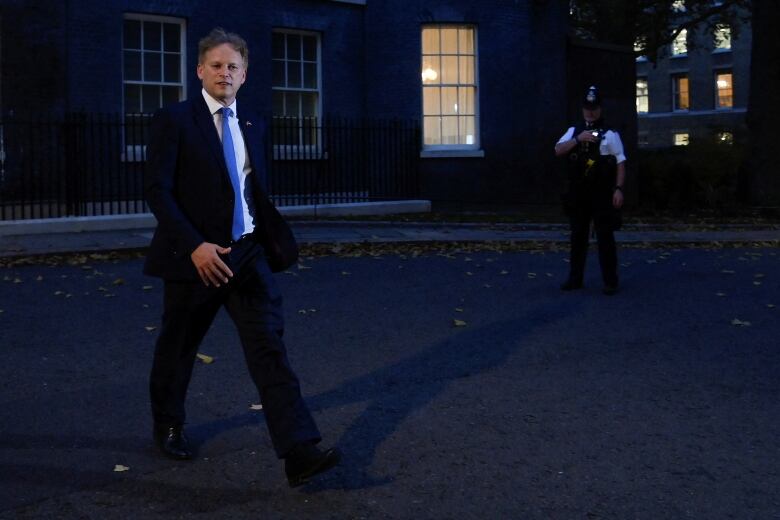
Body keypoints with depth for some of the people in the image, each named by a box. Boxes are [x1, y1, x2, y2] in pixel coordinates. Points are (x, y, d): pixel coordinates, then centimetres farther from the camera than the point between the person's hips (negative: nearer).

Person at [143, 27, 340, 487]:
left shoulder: (253, 125, 10)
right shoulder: (174, 121, -6)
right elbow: (158, 190, -14)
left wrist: (267, 239, 16)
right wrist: (195, 246, -24)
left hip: (247, 254, 3)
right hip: (196, 256, -3)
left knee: (270, 345, -9)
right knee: (179, 348, 13)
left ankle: (300, 452, -16)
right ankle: (168, 425, 40)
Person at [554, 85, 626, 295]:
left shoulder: (609, 134, -2)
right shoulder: (573, 131, 12)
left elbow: (621, 163, -5)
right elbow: (558, 150, -1)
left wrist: (618, 189, -13)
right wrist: (578, 139, -14)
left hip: (602, 193, -4)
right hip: (578, 193, 4)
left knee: (605, 237, -2)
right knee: (578, 236, 11)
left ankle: (610, 281, 3)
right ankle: (575, 278, 20)